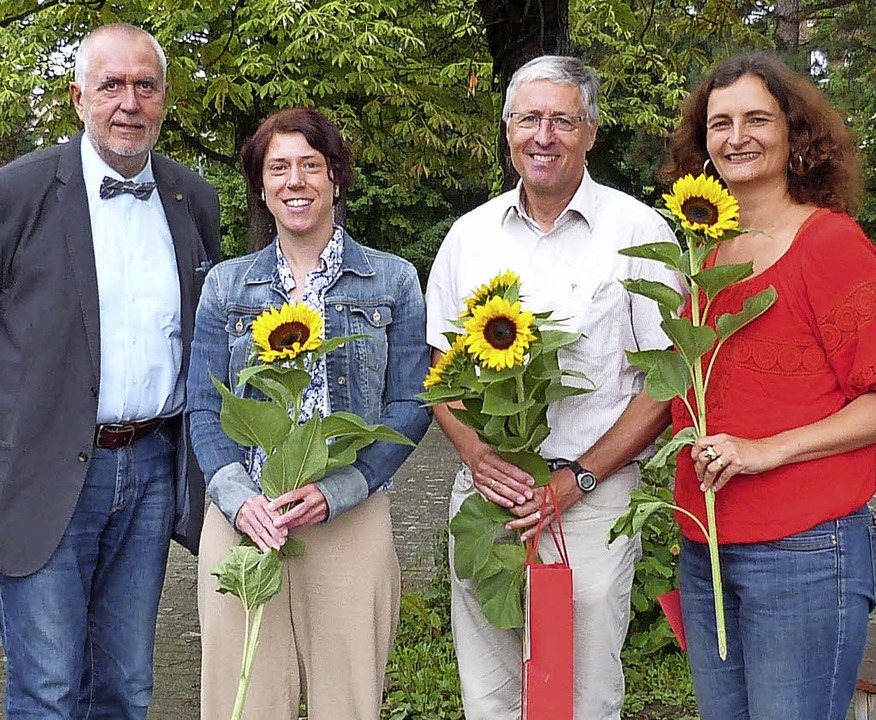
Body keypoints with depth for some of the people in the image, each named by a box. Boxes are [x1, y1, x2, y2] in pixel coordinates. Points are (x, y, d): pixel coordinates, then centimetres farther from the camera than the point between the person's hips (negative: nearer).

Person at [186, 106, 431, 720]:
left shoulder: (393, 281, 6)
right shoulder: (226, 284, 11)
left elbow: (409, 406, 0)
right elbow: (204, 409, 6)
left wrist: (335, 493, -14)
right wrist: (239, 499, -12)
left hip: (351, 523, -1)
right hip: (242, 521, 1)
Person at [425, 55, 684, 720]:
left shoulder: (639, 232, -4)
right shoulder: (471, 234, 8)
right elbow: (441, 366, 13)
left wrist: (578, 477, -14)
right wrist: (476, 453, -6)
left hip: (594, 498, -3)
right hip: (484, 493, 4)